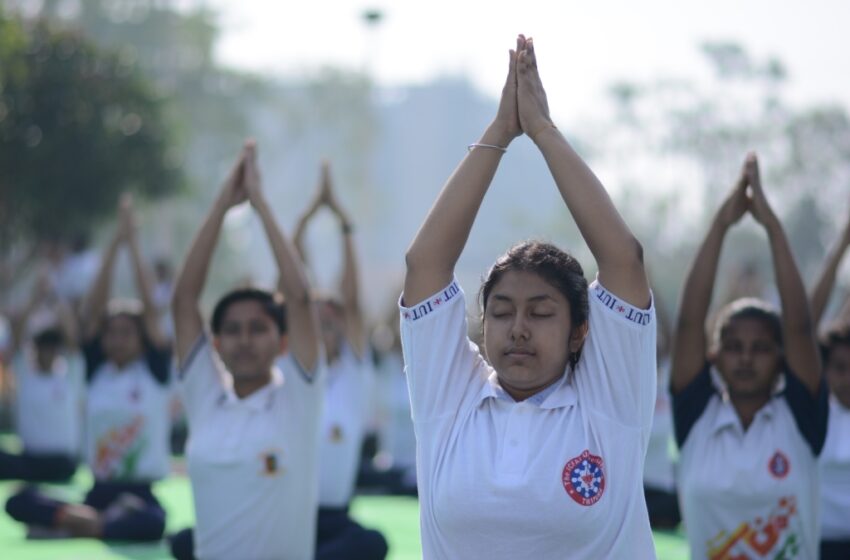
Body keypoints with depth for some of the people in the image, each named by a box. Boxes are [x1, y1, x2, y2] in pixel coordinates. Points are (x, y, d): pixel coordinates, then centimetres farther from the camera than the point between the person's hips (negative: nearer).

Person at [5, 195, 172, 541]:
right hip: (99, 490, 2)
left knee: (152, 524, -38)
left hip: (143, 493, -2)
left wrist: (133, 245, -8)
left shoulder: (154, 370, 2)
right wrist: (114, 244, -6)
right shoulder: (97, 372, 8)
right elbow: (93, 310, 0)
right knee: (18, 502, -20)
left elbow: (149, 309, -7)